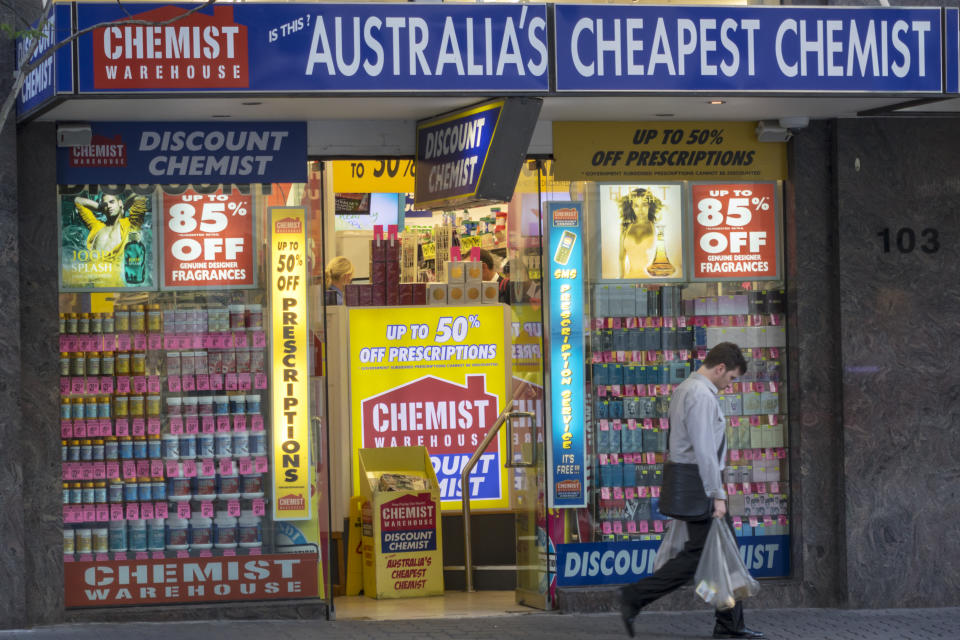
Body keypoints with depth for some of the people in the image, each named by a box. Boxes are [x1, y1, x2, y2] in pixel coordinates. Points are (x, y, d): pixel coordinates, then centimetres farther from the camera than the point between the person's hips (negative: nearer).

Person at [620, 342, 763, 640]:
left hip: (690, 483, 11)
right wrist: (717, 495, -19)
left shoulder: (685, 389, 15)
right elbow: (704, 450, -22)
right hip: (700, 484, -11)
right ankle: (636, 596, -3)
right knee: (698, 554, -8)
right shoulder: (702, 396, -17)